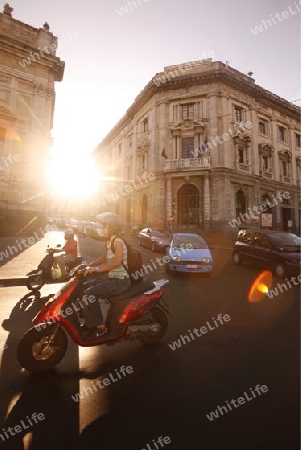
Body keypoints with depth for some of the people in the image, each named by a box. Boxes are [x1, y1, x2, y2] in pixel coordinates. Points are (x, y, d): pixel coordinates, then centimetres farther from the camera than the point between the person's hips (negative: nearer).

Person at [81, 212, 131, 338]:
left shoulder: (117, 241, -17)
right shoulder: (109, 241, 10)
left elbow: (118, 261, -30)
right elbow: (104, 258, 23)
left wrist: (97, 269, -30)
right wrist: (89, 265, 14)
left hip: (120, 281, -10)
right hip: (111, 278, 10)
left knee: (89, 294, -18)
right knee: (85, 288, 12)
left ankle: (100, 327, -3)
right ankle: (90, 321, 25)